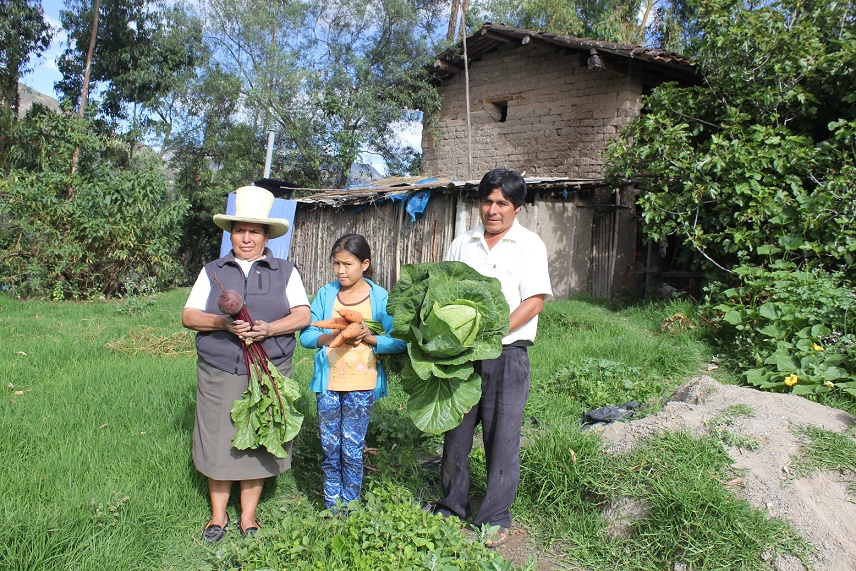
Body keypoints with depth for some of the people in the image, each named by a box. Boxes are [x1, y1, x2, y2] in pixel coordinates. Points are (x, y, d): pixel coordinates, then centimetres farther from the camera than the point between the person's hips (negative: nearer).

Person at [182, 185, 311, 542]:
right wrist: (224, 323, -16)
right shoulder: (212, 271, 12)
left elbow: (302, 315, -3)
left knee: (258, 440, 6)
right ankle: (218, 515, 25)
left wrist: (269, 329, -21)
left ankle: (248, 515, 24)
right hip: (218, 373, 1)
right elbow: (189, 316, 3)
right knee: (219, 440, 6)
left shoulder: (285, 272, 8)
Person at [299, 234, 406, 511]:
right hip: (328, 383, 3)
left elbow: (400, 342, -7)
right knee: (330, 448, 10)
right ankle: (332, 509, 26)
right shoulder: (325, 294, 4)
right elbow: (306, 335, 2)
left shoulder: (380, 298, -3)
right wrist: (329, 337, -17)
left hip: (361, 385, -3)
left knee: (352, 449, 2)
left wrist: (370, 338, -22)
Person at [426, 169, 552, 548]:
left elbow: (534, 302, -8)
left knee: (502, 439, 3)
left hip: (506, 355, -3)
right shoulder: (462, 244, 12)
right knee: (456, 433, 12)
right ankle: (452, 505, 30)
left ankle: (495, 519, 19)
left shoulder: (529, 245, 0)